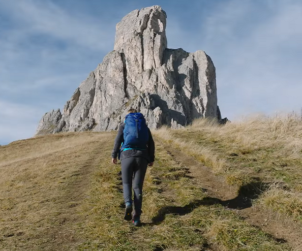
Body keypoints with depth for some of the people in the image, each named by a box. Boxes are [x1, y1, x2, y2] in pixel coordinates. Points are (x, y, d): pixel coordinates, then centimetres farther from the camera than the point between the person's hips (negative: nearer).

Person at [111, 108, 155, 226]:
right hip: (141, 157, 2)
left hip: (127, 156, -2)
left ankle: (128, 204, -17)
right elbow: (151, 144, 10)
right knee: (138, 187, 6)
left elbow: (118, 140, -1)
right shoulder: (144, 126, 19)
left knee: (127, 184, 14)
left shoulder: (123, 125, 12)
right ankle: (136, 218, -3)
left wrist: (114, 155, 4)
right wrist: (151, 159, 16)